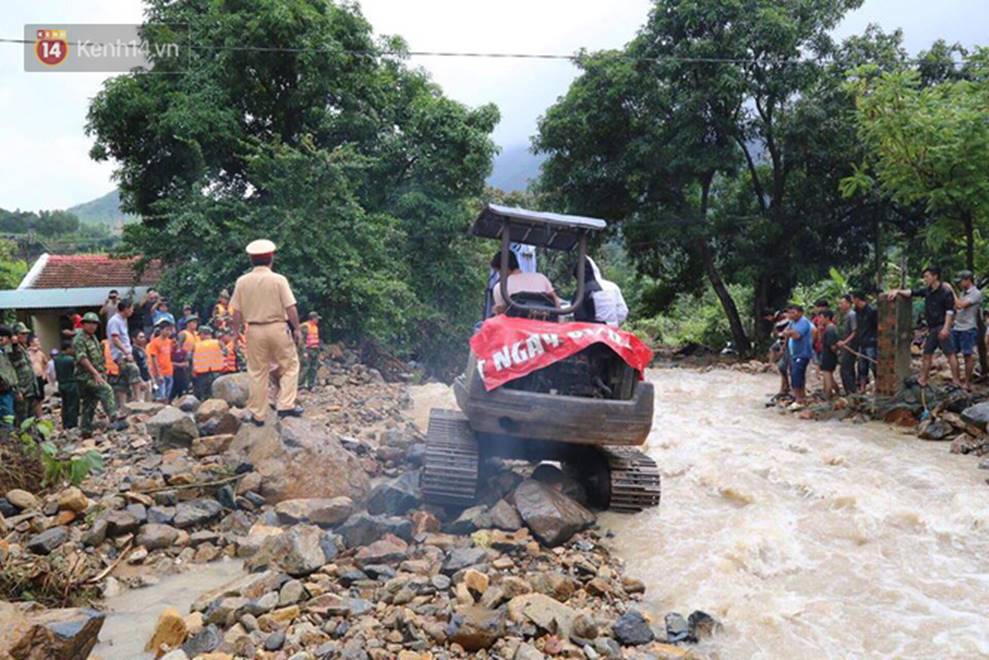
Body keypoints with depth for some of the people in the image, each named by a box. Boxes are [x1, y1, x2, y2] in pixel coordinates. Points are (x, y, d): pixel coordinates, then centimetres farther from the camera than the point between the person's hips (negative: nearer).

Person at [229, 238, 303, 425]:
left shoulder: (242, 281, 0)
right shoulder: (279, 280, -8)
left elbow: (236, 311, 3)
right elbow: (290, 308, -9)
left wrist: (236, 331, 14)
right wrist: (297, 329, 0)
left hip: (254, 330, 3)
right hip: (277, 327, -3)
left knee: (257, 372, 9)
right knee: (289, 365, 12)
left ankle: (258, 414, 14)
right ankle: (285, 405, 3)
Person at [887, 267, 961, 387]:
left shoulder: (946, 291, -10)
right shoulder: (927, 291, 10)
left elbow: (950, 311, -14)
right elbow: (911, 292, 13)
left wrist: (946, 328, -21)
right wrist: (898, 291, -4)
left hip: (942, 327, -8)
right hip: (932, 328, 8)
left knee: (950, 353, -7)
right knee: (927, 354, 11)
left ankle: (956, 381, -6)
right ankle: (923, 380, 18)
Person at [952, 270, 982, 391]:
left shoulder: (976, 293, -10)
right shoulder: (962, 293, 13)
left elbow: (961, 305, -21)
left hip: (968, 329, -7)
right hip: (956, 328, 7)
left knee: (968, 355, -2)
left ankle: (968, 383, 4)